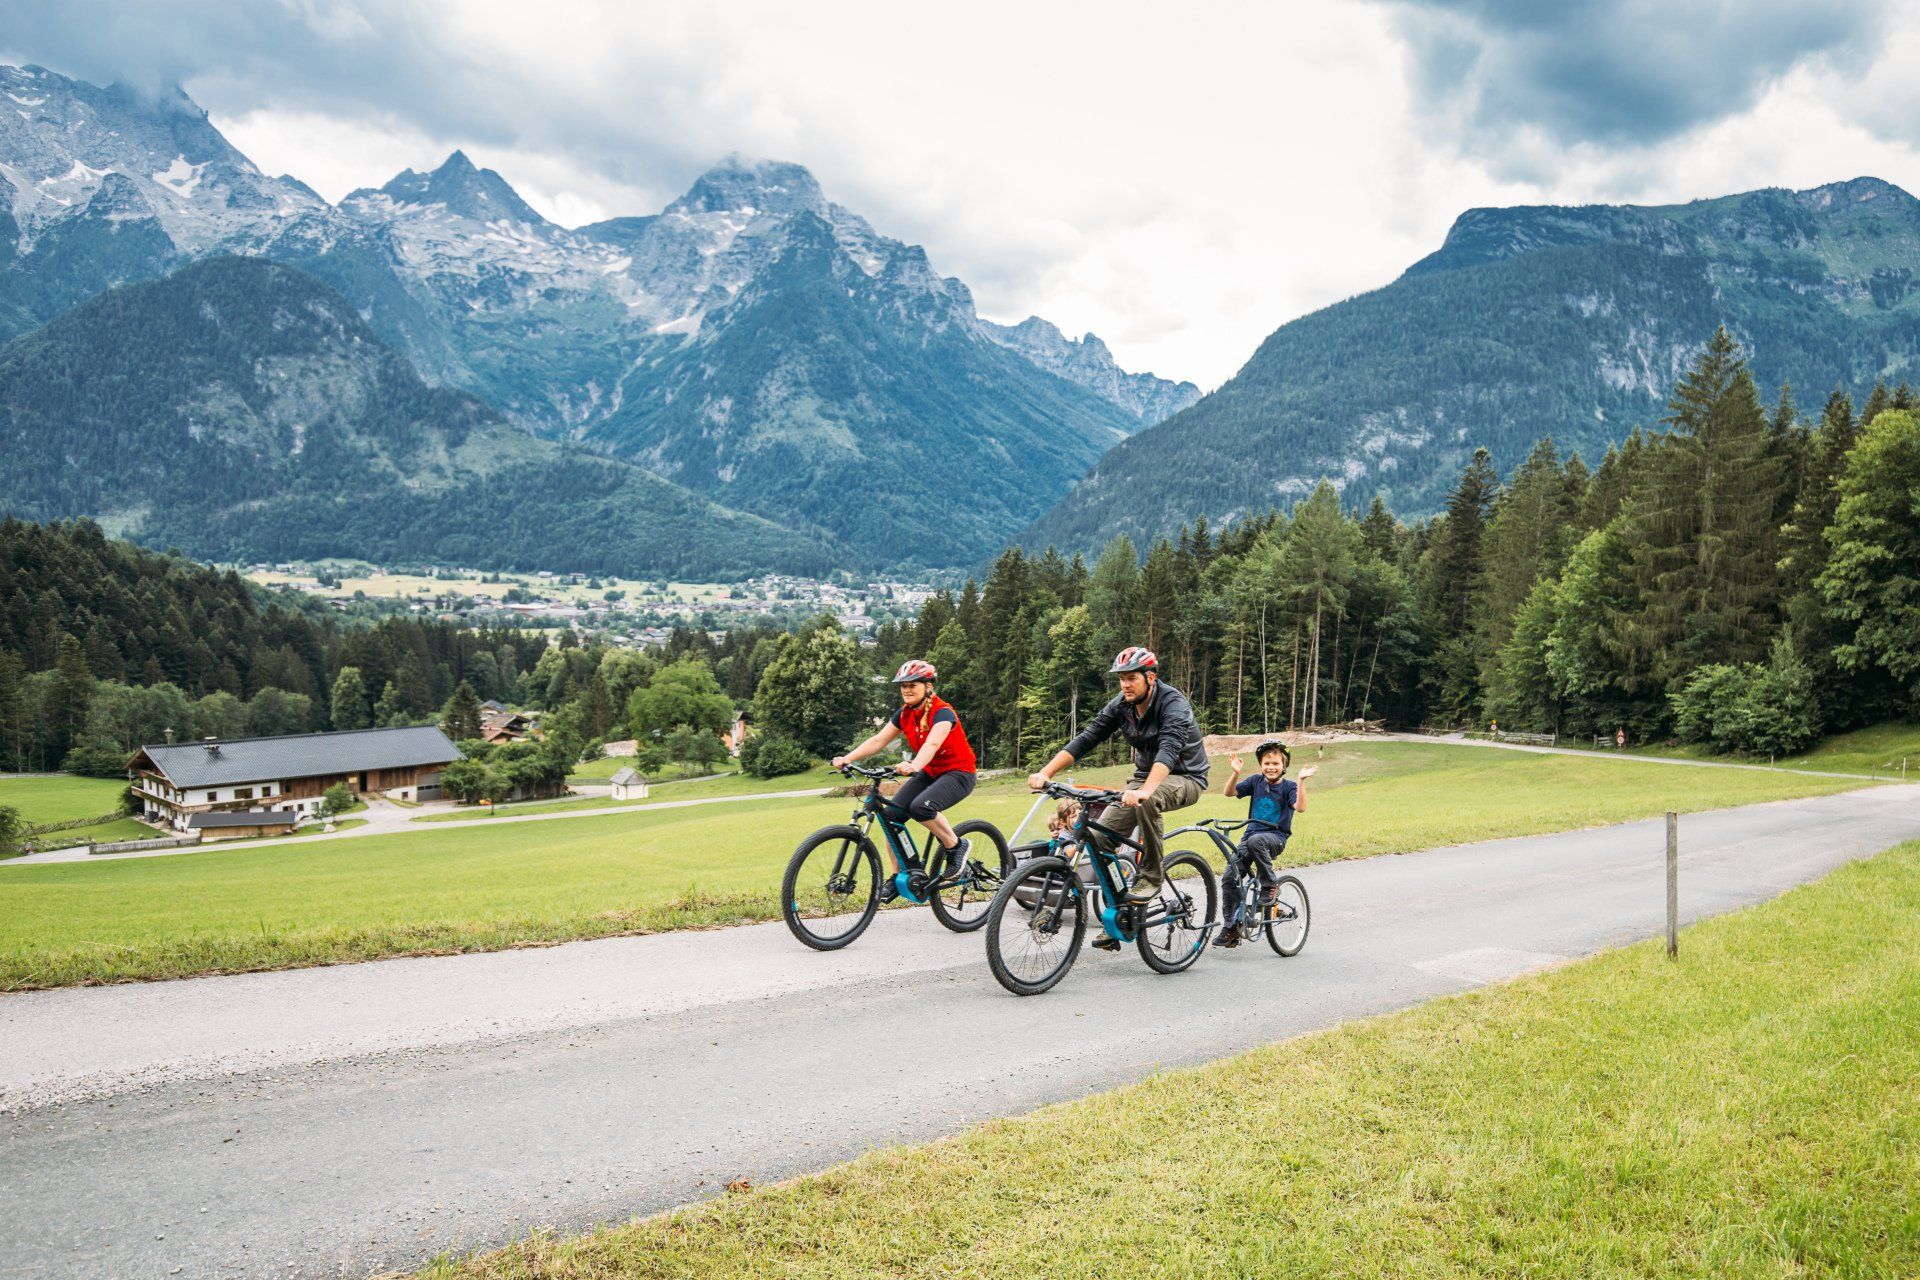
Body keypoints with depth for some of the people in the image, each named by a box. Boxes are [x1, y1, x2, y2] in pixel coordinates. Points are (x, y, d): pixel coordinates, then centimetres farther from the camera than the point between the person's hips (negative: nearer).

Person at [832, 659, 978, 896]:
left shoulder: (942, 712, -21)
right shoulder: (904, 713, 1)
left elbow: (932, 744, -39)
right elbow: (878, 740, -6)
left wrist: (914, 766, -59)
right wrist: (846, 759, -20)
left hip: (958, 772, -7)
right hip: (929, 773, 7)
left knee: (921, 806, -34)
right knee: (891, 813, -12)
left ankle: (957, 846, -10)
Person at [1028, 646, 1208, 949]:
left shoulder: (1173, 704, -24)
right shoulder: (1121, 705, -5)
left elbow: (1168, 750, -42)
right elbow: (1085, 739, -12)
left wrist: (1144, 791, -59)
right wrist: (1045, 773, -25)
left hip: (1185, 778, -6)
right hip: (1146, 776, 6)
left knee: (1146, 801, -40)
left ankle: (1152, 876, -19)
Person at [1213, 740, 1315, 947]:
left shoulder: (1288, 787, -4)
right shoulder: (1255, 781, 7)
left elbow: (1300, 807, -21)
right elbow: (1229, 792, 2)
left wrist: (1301, 781, -31)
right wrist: (1235, 773, -13)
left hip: (1276, 837, -4)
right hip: (1250, 834, 4)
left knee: (1256, 841, -40)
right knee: (1229, 879, -8)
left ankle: (1271, 885, -18)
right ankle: (1231, 929, 3)